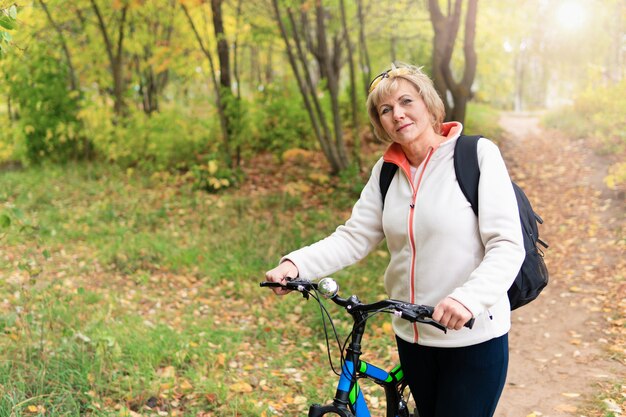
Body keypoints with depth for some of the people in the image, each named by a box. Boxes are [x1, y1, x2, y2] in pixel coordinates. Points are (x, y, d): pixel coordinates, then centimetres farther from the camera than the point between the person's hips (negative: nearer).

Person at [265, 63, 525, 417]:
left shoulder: (478, 155, -12)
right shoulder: (386, 172, 4)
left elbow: (507, 246, -18)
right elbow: (353, 238, -1)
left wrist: (469, 297, -35)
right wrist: (297, 264, -18)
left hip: (473, 338, -5)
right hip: (412, 335, 5)